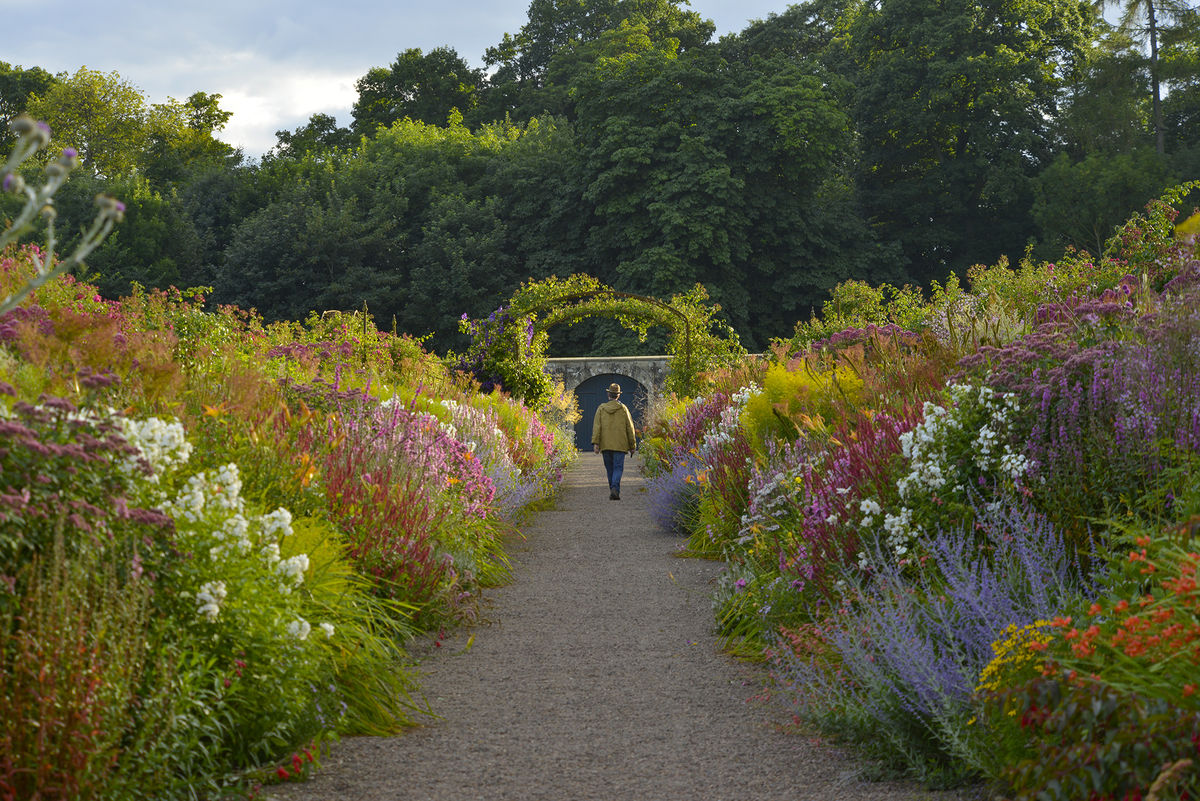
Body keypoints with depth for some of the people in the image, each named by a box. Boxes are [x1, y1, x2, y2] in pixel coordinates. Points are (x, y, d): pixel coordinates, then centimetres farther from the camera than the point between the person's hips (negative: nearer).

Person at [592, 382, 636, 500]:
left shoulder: (601, 408, 4)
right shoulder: (623, 408, 1)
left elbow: (596, 426, -5)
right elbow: (630, 428, 2)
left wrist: (595, 443, -8)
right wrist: (632, 445, 9)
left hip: (605, 445, 2)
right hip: (620, 445, -2)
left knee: (610, 468, 13)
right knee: (618, 468, -4)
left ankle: (613, 490, 17)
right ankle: (615, 488, -24)